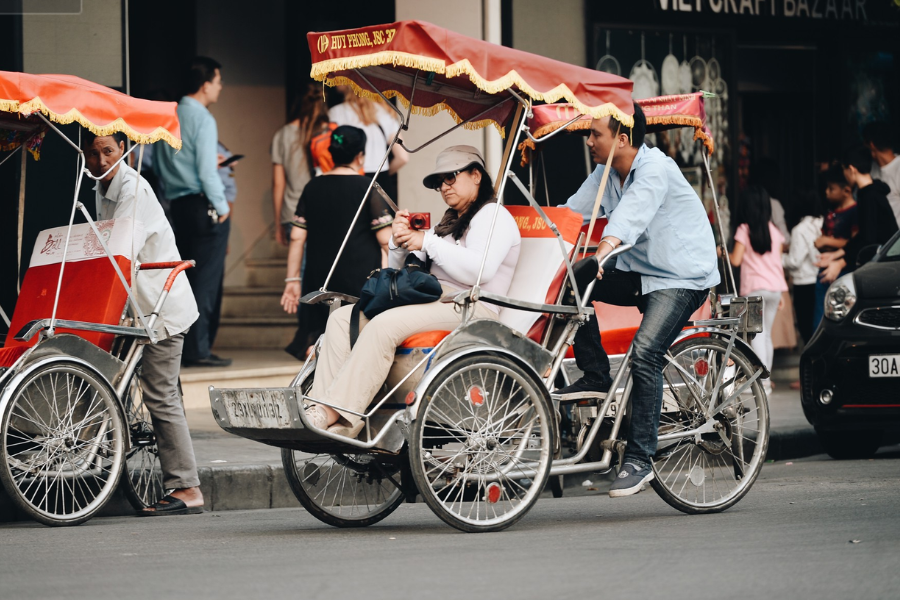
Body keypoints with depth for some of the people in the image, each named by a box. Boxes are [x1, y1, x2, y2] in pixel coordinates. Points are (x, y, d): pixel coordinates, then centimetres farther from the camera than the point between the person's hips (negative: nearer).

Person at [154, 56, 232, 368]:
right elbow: (207, 169, -18)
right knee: (206, 278, -5)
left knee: (186, 277, 13)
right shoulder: (202, 118, -12)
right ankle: (197, 349, -7)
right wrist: (221, 207, -10)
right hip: (203, 205, -8)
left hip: (178, 203, 8)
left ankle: (181, 347, 14)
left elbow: (157, 165, 14)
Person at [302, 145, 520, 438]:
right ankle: (318, 409, -25)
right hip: (431, 302, 9)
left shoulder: (494, 216, 2)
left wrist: (428, 243, -13)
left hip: (469, 309, -9)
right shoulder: (448, 223, 31)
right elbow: (403, 272, 26)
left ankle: (335, 414, -38)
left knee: (384, 325, -32)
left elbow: (480, 270, -18)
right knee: (343, 318, -9)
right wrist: (400, 243, 5)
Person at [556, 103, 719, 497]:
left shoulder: (655, 168, -21)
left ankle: (640, 457, -19)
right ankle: (595, 376, -4)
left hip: (683, 277, -8)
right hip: (638, 273, 8)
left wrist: (605, 250, -54)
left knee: (645, 355, -25)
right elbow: (570, 213, 1)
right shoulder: (607, 173, 4)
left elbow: (632, 213, -38)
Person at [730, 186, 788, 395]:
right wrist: (781, 294, 16)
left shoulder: (744, 230, -6)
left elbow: (736, 260, -8)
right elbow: (778, 262, 12)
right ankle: (765, 377, 16)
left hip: (754, 287, -5)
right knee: (767, 334, 14)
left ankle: (762, 381, -17)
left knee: (757, 334, -7)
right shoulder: (774, 231, 9)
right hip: (775, 287, 5)